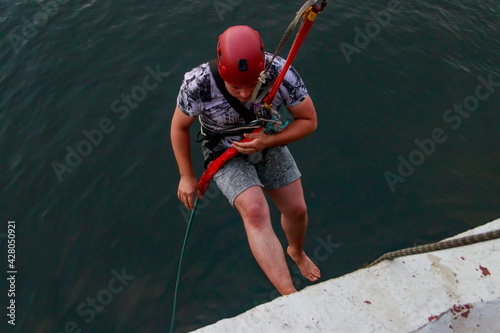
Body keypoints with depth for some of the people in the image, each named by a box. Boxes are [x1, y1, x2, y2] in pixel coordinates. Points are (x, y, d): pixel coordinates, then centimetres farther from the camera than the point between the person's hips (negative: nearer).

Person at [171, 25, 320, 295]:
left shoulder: (281, 73, -28)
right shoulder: (198, 84, -31)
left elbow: (309, 121, -14)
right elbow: (179, 127, -12)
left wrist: (268, 142, -28)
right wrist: (186, 176, -5)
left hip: (267, 142, 3)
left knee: (296, 209, 7)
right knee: (255, 212, -27)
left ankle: (296, 252, 44)